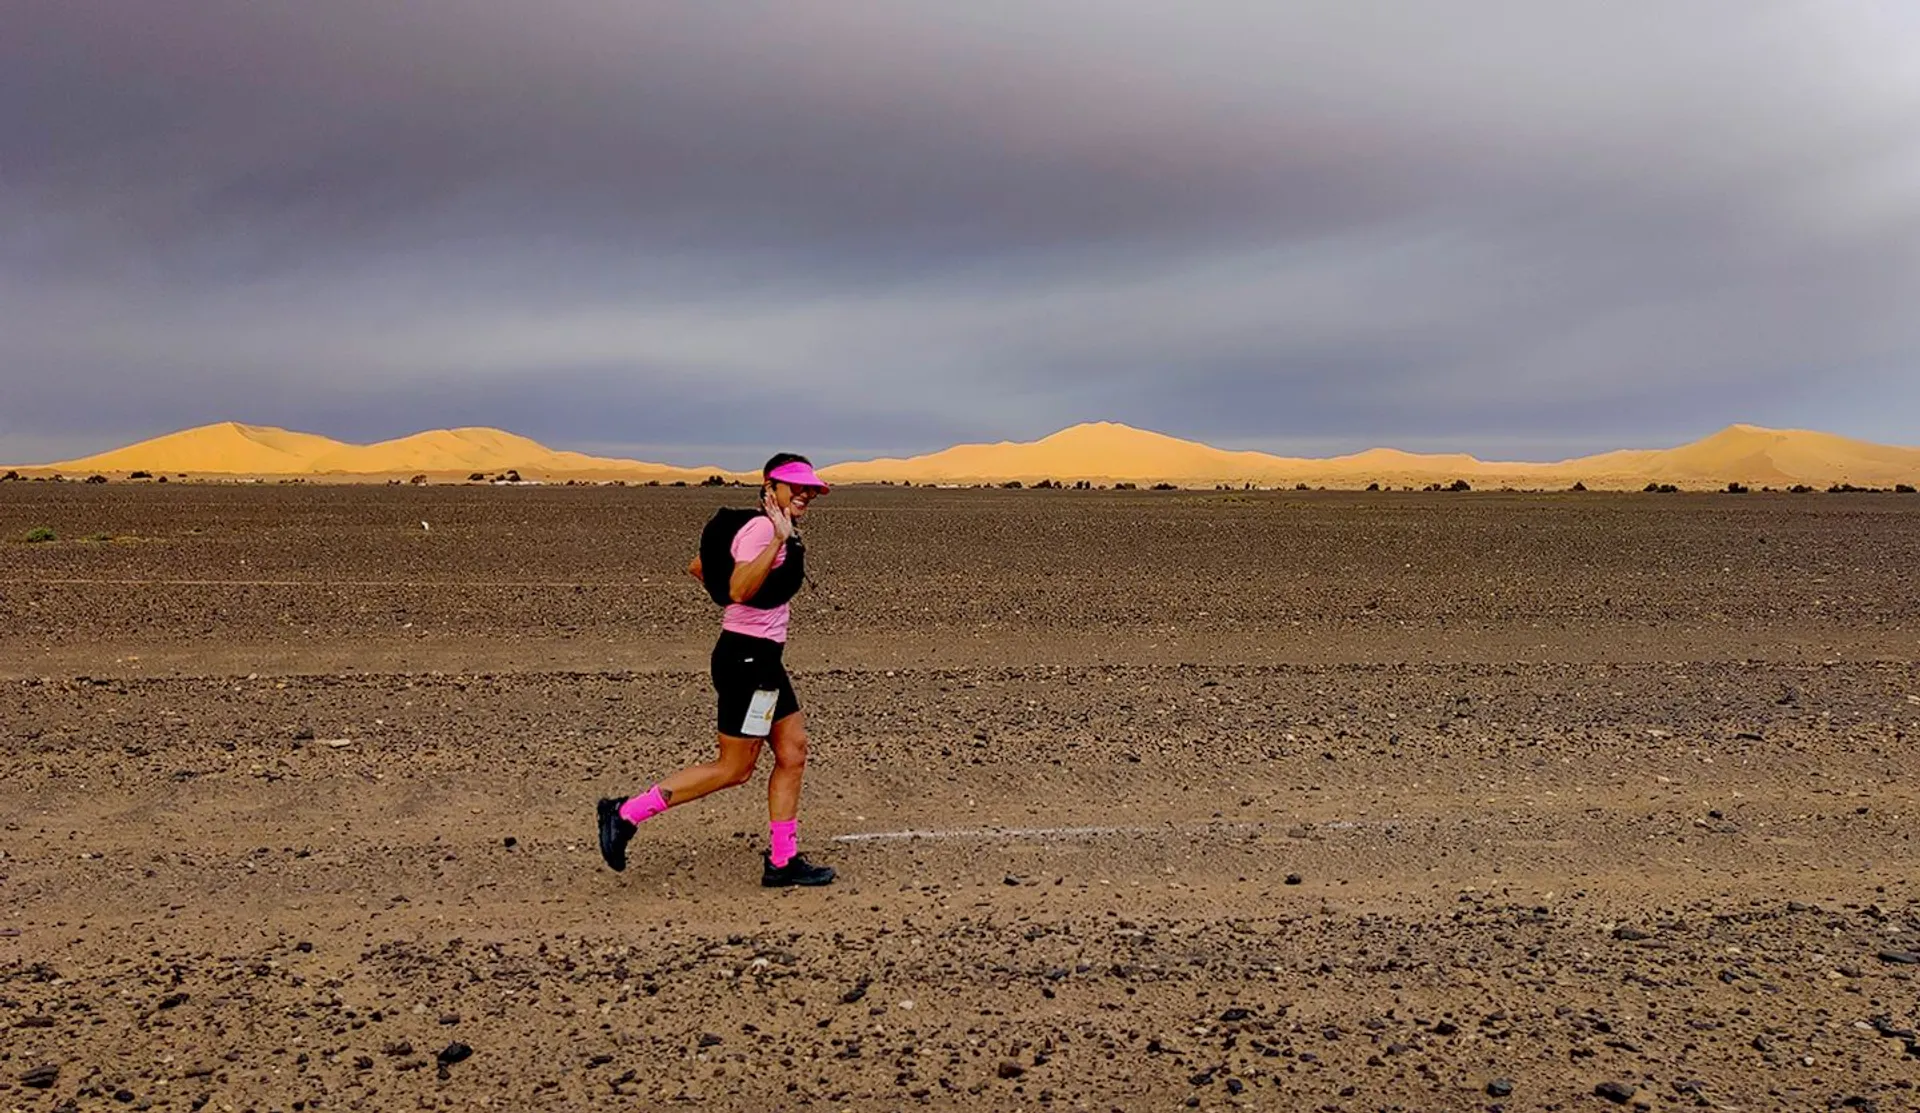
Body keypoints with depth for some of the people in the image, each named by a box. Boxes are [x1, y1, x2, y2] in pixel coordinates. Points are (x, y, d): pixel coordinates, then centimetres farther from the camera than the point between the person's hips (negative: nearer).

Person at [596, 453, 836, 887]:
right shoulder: (762, 528, -16)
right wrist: (779, 541, -33)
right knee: (734, 769, -2)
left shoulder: (772, 529, 13)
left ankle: (782, 861, 16)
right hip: (747, 658, -10)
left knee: (793, 753, 10)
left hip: (763, 660, 10)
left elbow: (696, 567, 18)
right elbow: (739, 590, -31)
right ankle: (626, 813, 4)